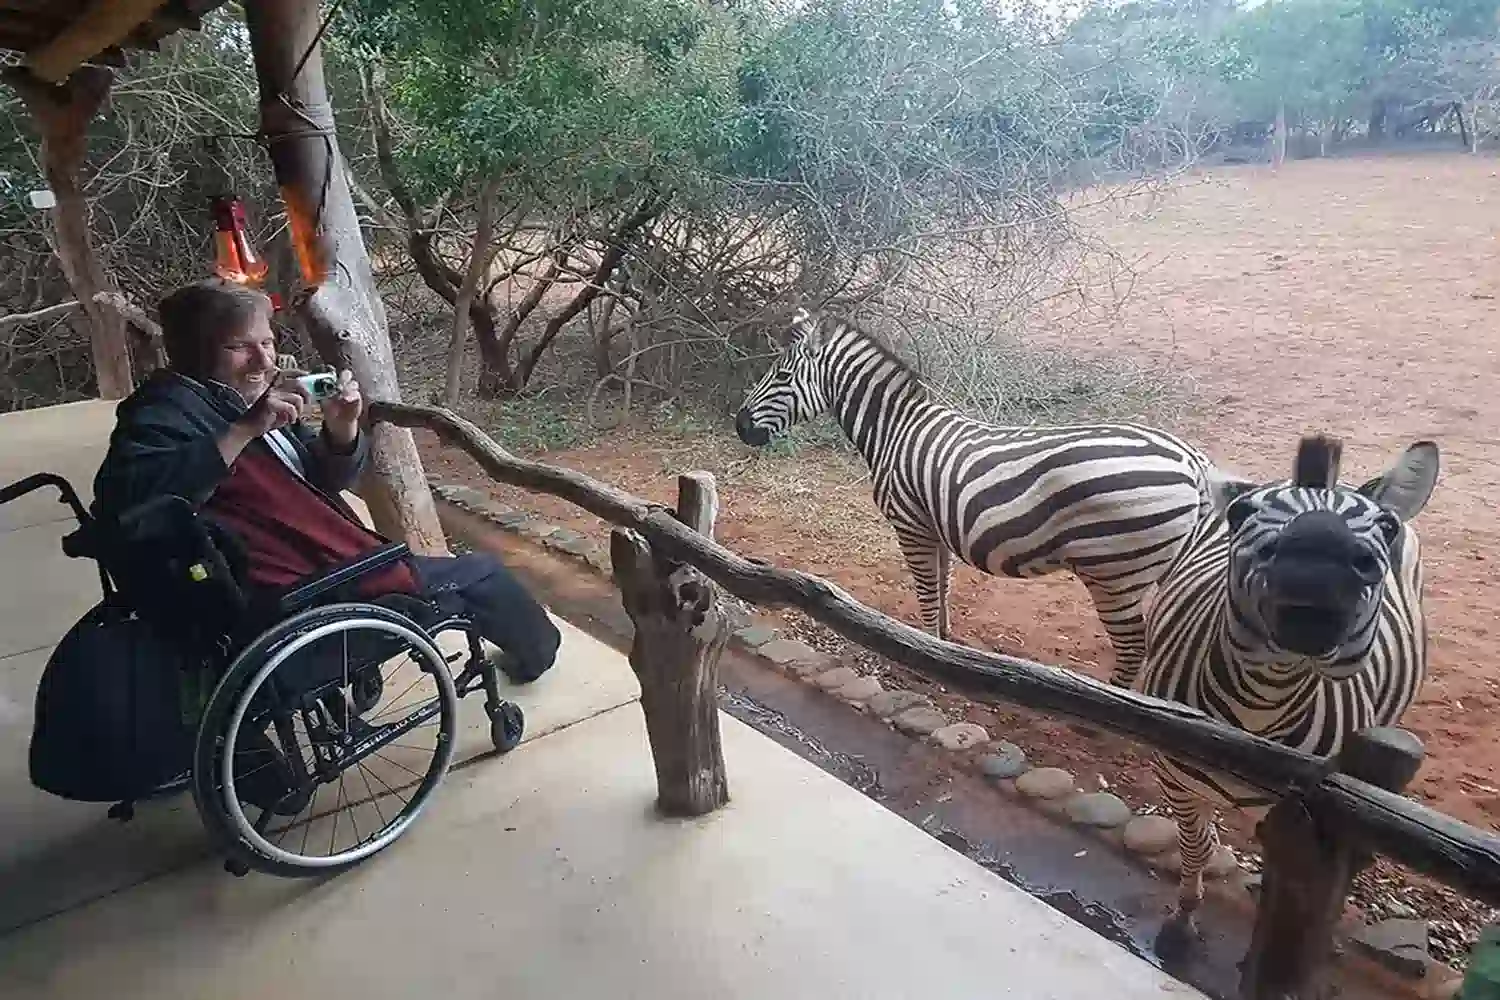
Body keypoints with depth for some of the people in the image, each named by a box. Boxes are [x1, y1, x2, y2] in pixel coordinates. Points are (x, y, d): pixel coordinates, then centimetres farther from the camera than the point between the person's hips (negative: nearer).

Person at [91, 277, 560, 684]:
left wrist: (341, 430, -10)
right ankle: (535, 653, 35)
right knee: (480, 573, 7)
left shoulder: (254, 395, 12)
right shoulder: (170, 409, -14)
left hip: (329, 567, 9)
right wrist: (244, 430, -37)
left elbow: (325, 478, 12)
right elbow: (124, 498, -34)